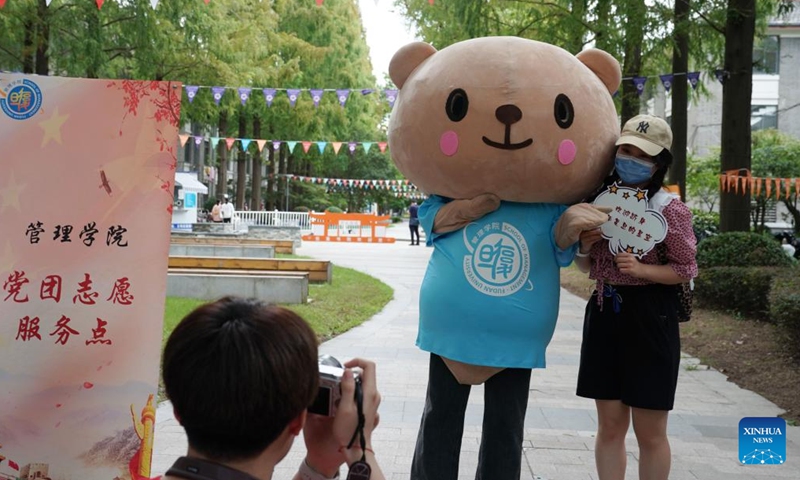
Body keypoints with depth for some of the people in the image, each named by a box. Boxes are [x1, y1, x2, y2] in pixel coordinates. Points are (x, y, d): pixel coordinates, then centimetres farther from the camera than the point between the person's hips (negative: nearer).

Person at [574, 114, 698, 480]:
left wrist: (641, 269, -20)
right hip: (604, 313, 5)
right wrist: (583, 248, -8)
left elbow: (686, 270, -6)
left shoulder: (670, 209, -9)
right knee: (610, 425, 11)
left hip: (651, 319, -4)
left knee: (650, 431, 5)